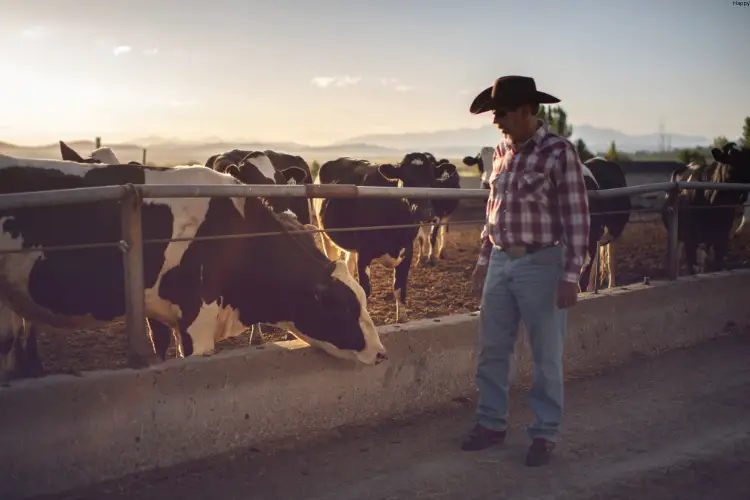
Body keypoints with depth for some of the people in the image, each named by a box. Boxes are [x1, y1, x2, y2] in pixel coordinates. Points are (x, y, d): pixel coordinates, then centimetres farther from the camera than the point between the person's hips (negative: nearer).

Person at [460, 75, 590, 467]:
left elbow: (576, 218, -12)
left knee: (546, 355, 6)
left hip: (542, 265, -6)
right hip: (501, 262, 6)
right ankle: (491, 423, 28)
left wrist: (570, 276, -14)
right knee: (491, 350, 13)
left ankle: (545, 433, 20)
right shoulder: (502, 152, 9)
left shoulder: (559, 151, -11)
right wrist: (483, 260, 17)